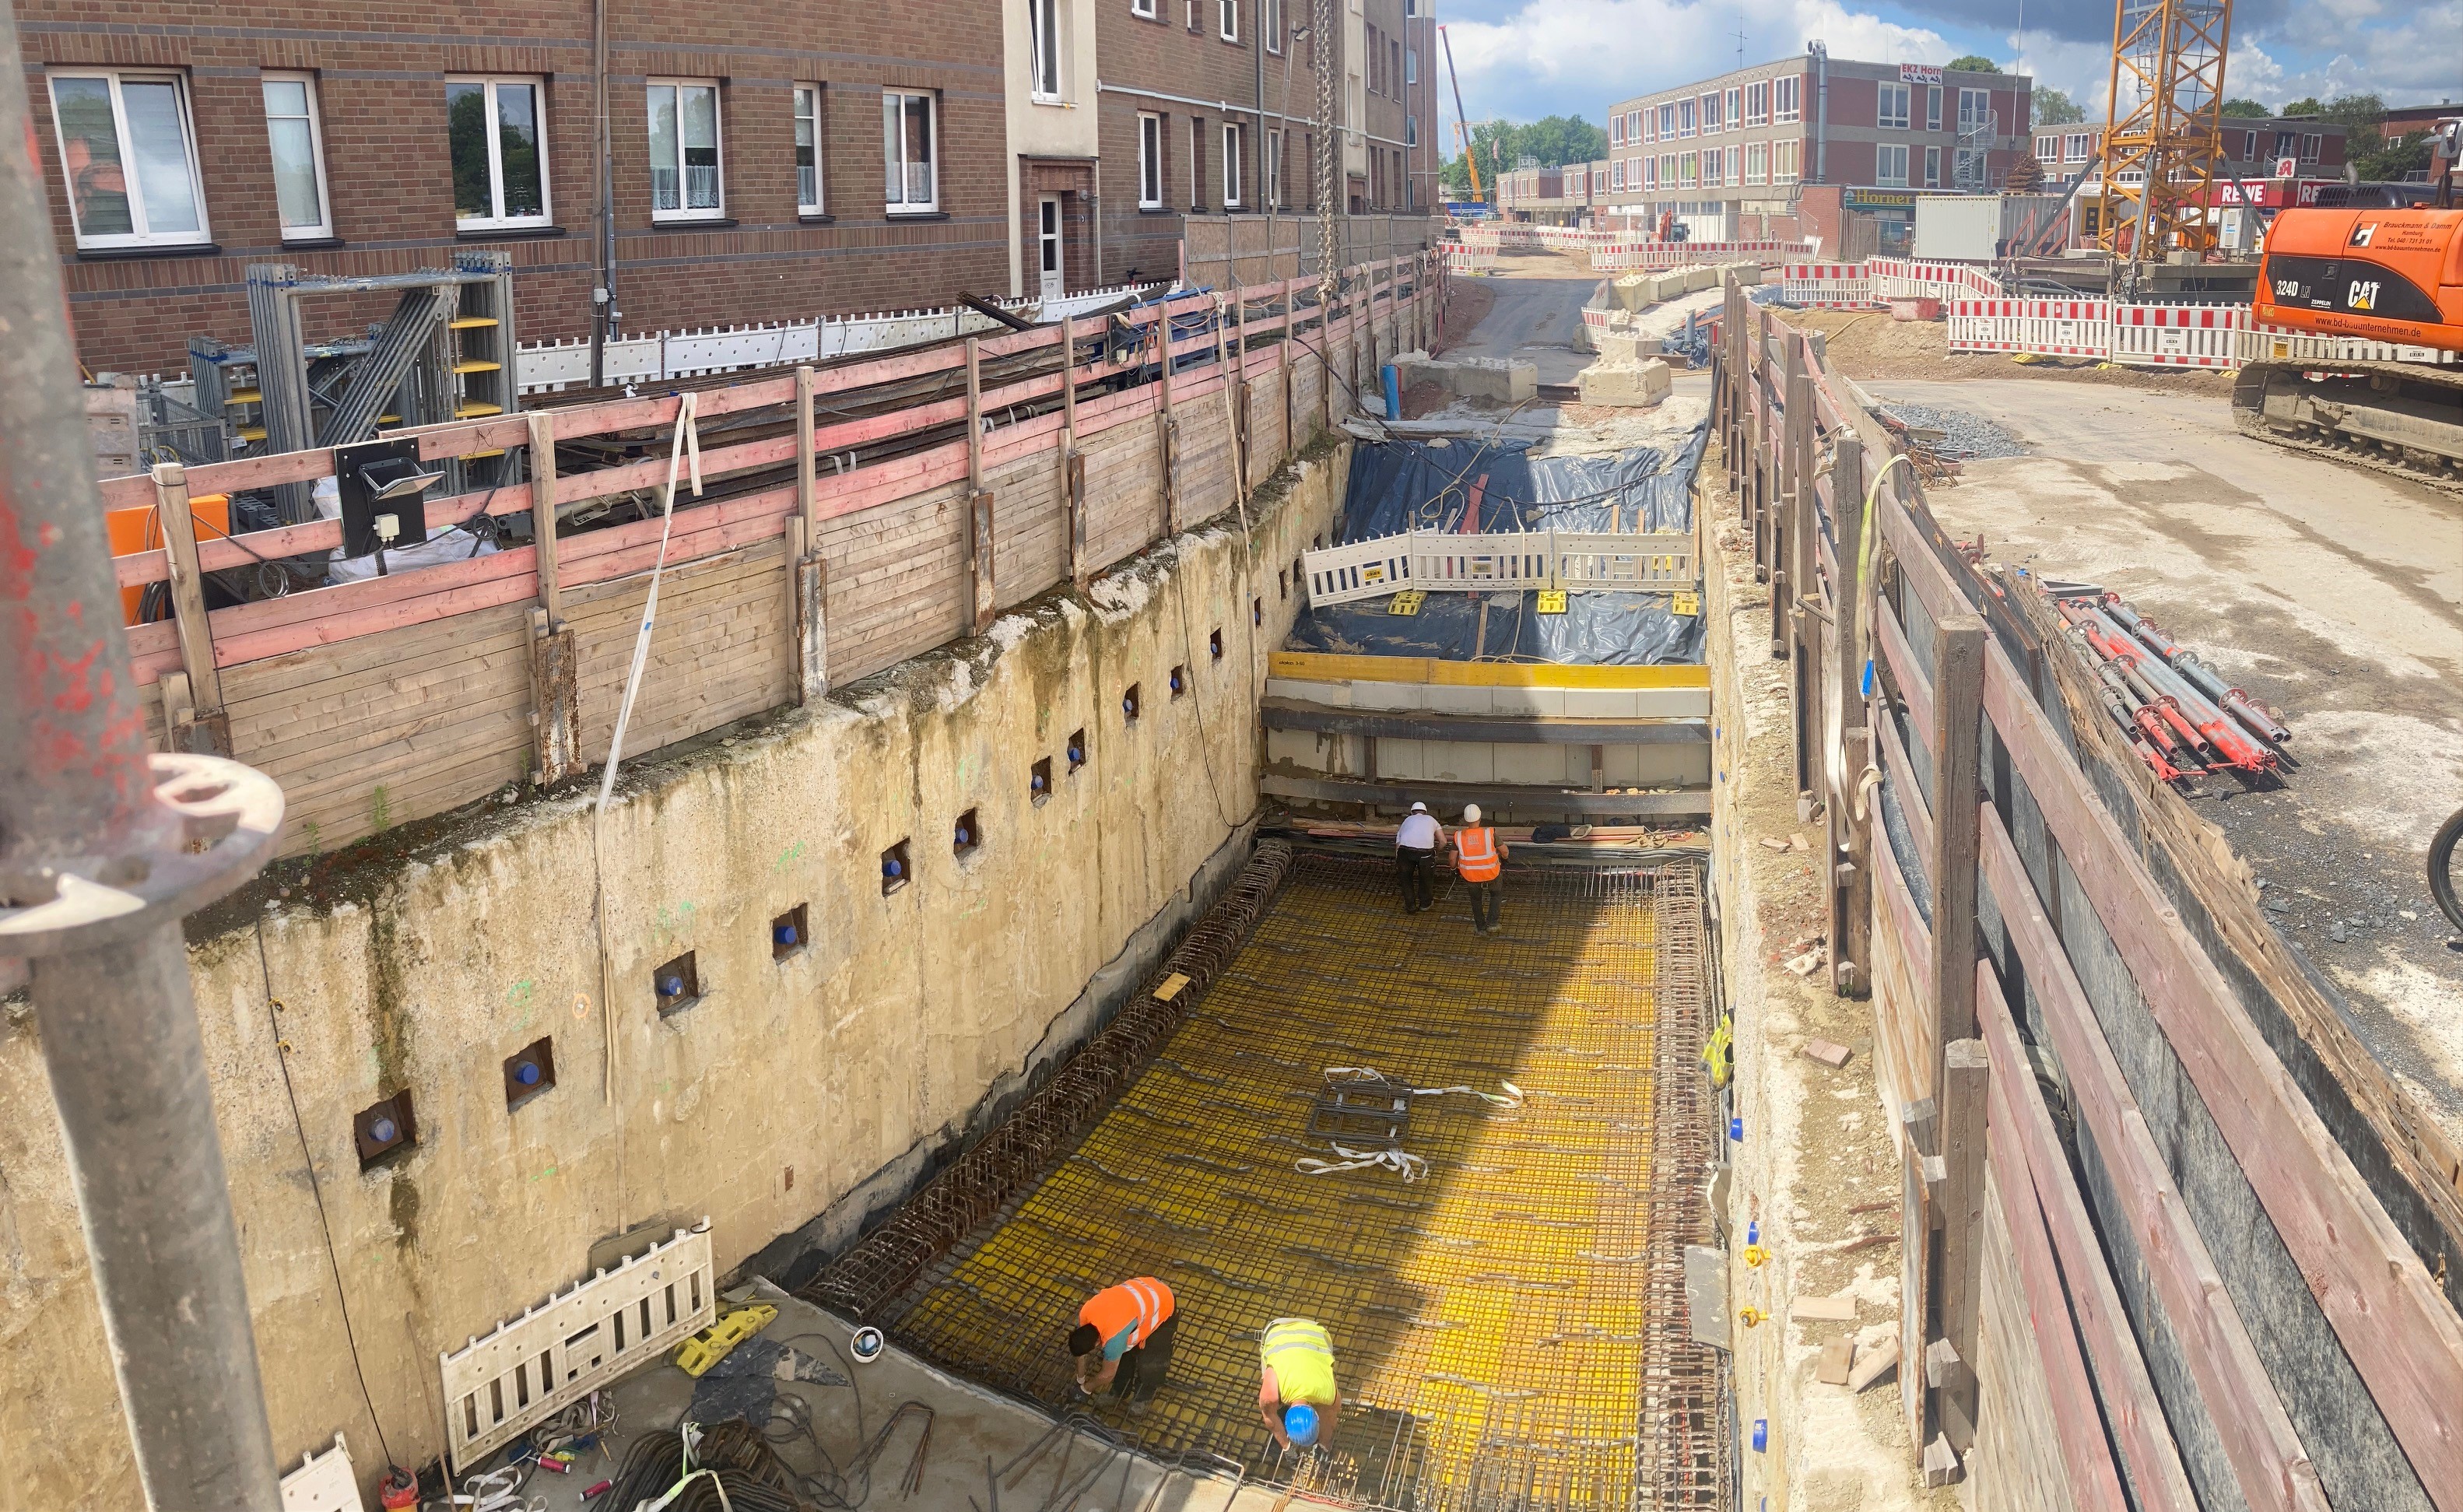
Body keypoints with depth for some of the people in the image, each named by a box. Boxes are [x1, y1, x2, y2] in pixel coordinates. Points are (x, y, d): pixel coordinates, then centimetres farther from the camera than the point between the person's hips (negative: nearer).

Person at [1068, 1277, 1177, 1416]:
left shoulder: (1113, 1339, -37)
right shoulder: (1084, 1315, -18)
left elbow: (1107, 1375, -17)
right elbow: (1083, 1353, 2)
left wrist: (1085, 1389, 0)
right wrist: (1080, 1380, 14)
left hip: (1162, 1303, -7)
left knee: (1149, 1364, -9)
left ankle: (1142, 1398, 17)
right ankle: (1119, 1392, 27)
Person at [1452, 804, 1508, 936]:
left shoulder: (1459, 836, -16)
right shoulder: (1490, 833, -22)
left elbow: (1453, 858, -4)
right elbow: (1503, 850, -8)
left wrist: (1454, 868, 17)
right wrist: (1504, 857, 16)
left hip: (1470, 876, 1)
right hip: (1491, 874, -1)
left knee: (1476, 899, 27)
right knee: (1497, 894, 28)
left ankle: (1481, 927, 36)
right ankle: (1492, 924, 22)